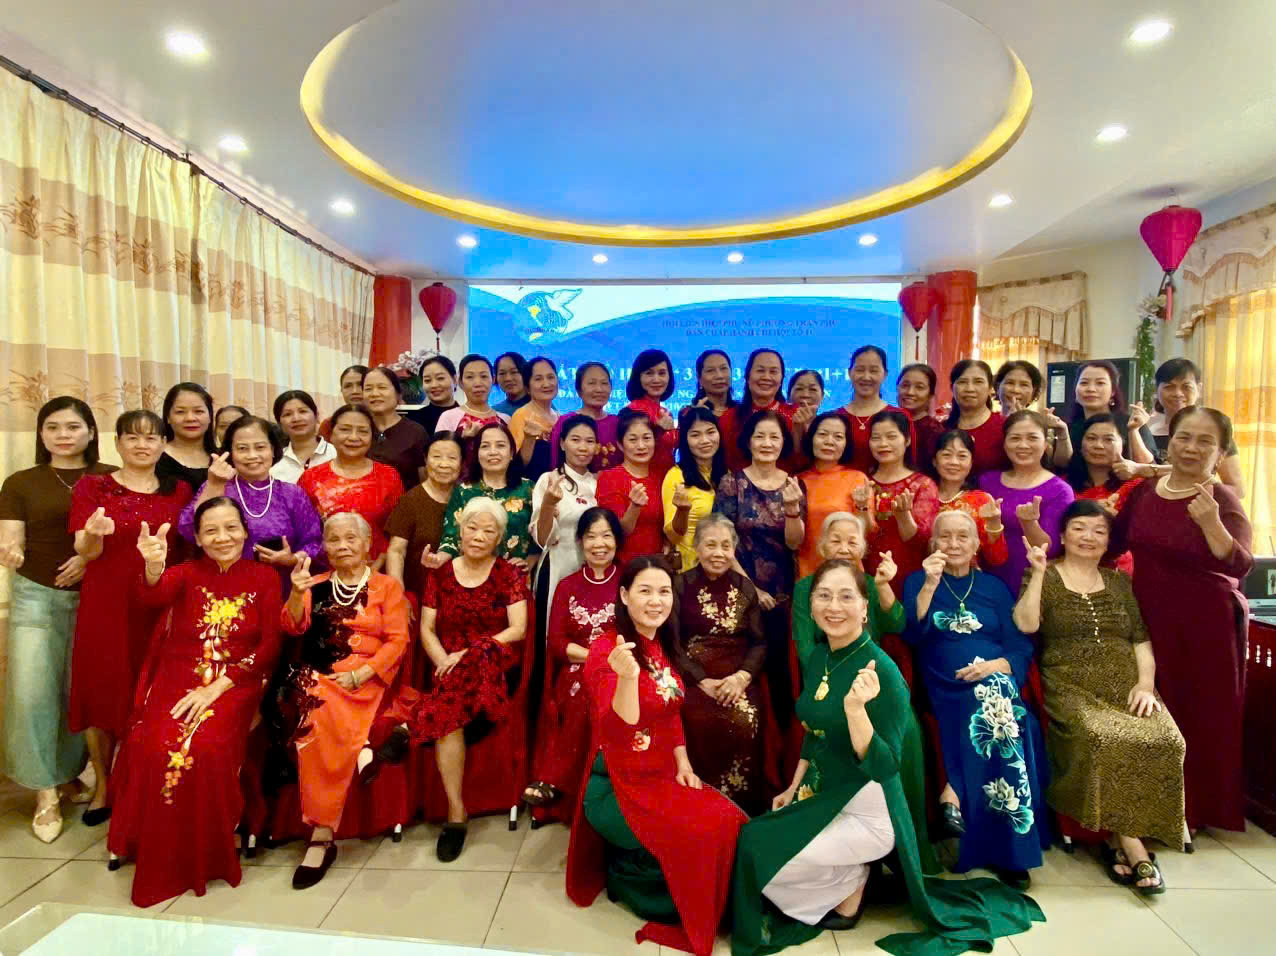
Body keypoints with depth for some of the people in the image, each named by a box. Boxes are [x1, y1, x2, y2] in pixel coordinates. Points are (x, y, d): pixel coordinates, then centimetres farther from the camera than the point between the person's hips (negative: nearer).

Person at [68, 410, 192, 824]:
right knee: (102, 692, 6)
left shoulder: (180, 491, 9)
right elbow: (86, 551, -9)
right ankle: (103, 787, 25)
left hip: (159, 607, 1)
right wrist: (94, 534, -28)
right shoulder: (92, 486, 3)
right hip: (105, 607, -1)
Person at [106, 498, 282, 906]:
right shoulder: (187, 573, 7)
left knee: (205, 747, -27)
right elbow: (153, 597, -17)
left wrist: (219, 685, -13)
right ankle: (160, 858, 1)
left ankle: (207, 853, -4)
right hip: (177, 678, 2)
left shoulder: (264, 577, 3)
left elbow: (269, 646, -3)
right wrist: (153, 567, -40)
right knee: (156, 746, -24)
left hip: (235, 684, -2)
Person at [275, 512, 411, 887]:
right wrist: (296, 592, -17)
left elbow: (397, 640, 1)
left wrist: (363, 673, -13)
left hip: (365, 679, -2)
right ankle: (323, 832, -17)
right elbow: (294, 627, 1)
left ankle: (321, 832, -19)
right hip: (317, 673, 3)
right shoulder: (316, 584, 18)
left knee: (322, 727, -29)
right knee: (315, 720, -30)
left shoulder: (387, 586, 10)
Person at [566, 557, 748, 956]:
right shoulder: (606, 649, -18)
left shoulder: (661, 647, 6)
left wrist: (684, 763, 3)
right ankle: (627, 878, 7)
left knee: (730, 822, -9)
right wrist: (627, 676, -44)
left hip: (663, 775, 7)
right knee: (700, 835, -20)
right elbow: (617, 732, -28)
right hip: (616, 785, -7)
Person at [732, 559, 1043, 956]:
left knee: (761, 851, -13)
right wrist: (795, 788, 15)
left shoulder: (881, 671, -24)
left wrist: (855, 709, -41)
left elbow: (883, 766, -26)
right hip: (824, 793, 8)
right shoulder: (818, 658, -1)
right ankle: (850, 875, 20)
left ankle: (848, 897, 11)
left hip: (869, 810, -7)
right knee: (752, 840, 6)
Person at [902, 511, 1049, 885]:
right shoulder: (918, 581, 9)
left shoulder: (994, 586, 14)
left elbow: (1022, 648, 8)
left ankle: (956, 791, -18)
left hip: (995, 682, 2)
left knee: (991, 699, -33)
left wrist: (996, 665, -13)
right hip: (946, 690, -2)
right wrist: (930, 584, -15)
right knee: (996, 716, -29)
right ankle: (1012, 849, -18)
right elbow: (912, 634, -7)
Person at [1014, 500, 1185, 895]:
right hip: (1071, 688, -4)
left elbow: (1142, 640, 16)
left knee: (1166, 741, -24)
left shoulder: (1120, 581, 19)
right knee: (1101, 740, -32)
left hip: (1126, 686, 4)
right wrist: (1038, 572, -16)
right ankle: (1133, 846, -16)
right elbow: (1026, 625, -10)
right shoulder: (1044, 576, 6)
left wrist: (1146, 683, 0)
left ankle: (1119, 840, -10)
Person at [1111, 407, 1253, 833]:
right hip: (1151, 619, 5)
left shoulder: (1222, 500, -12)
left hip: (1207, 623, -4)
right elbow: (1115, 543, 15)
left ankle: (1202, 807, 27)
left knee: (1204, 716, 8)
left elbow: (1239, 566, -27)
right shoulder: (1144, 491, 2)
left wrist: (1210, 523, -39)